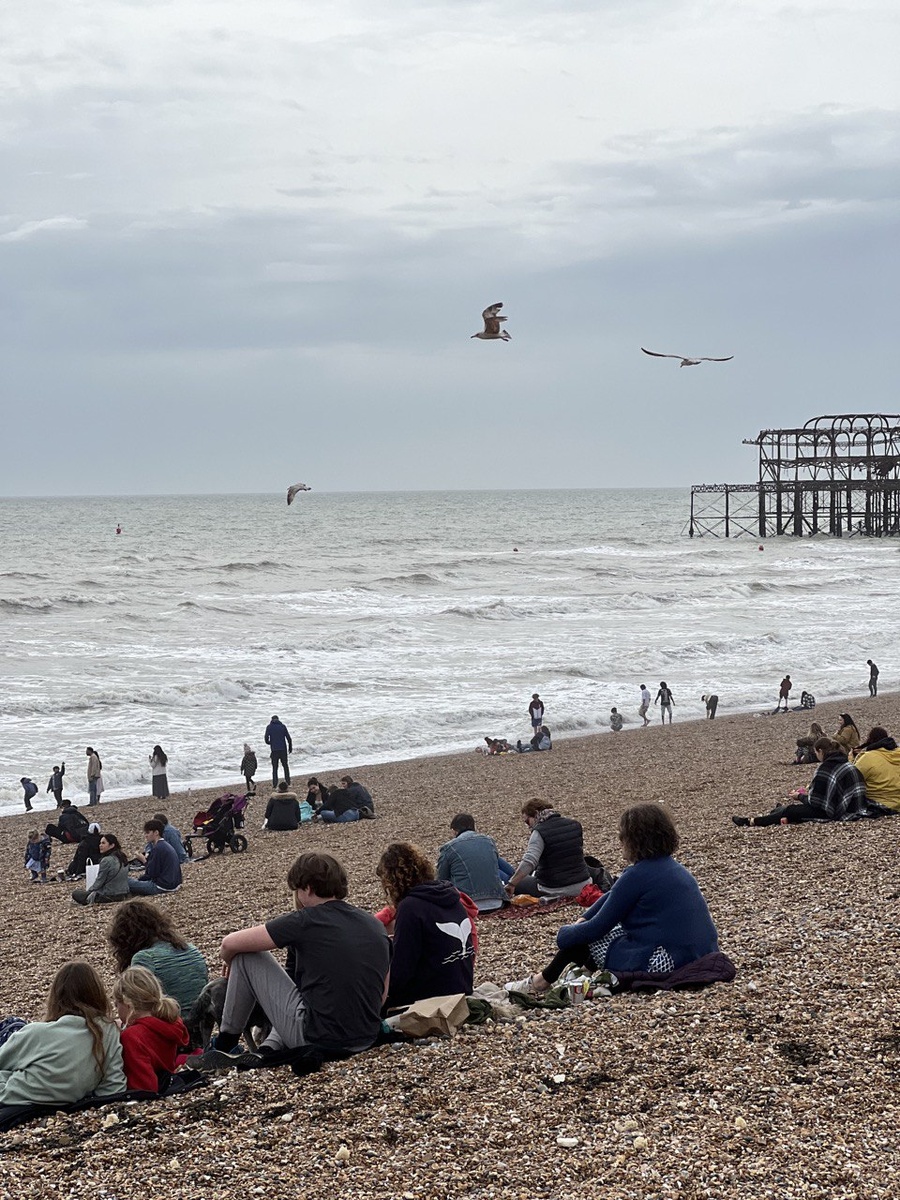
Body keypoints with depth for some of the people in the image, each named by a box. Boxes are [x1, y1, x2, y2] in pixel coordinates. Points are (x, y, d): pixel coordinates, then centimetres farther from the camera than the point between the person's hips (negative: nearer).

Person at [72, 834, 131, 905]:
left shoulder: (106, 860, -22)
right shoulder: (123, 858, 3)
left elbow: (99, 882, -14)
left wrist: (87, 890, 5)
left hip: (109, 896, -9)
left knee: (75, 894, 4)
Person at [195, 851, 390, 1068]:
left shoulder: (306, 921, -9)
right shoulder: (376, 926, 7)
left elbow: (230, 944, -4)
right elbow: (382, 994, 16)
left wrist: (229, 961, 19)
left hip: (316, 1038, -6)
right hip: (366, 1040, 6)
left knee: (245, 956, 7)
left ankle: (225, 1045, 20)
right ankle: (270, 1048, 15)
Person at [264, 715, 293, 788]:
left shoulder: (269, 727, 1)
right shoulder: (283, 726, 2)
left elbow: (266, 738, -6)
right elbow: (288, 738, 1)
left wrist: (269, 743, 16)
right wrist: (290, 747, 12)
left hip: (274, 749, -1)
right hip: (283, 749, 1)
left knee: (275, 767, 3)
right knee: (285, 765, 13)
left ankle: (275, 783, -4)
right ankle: (288, 781, 13)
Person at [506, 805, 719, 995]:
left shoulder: (638, 875, -15)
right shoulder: (672, 867, 12)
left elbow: (598, 927, -8)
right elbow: (613, 895, 22)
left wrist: (565, 934, 9)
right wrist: (581, 921, 15)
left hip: (666, 963, -9)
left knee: (577, 941, 8)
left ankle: (542, 982, 28)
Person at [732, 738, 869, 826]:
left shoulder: (824, 769, -16)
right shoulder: (847, 764, 11)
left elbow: (814, 802, -15)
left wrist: (800, 796, 5)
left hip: (836, 813, -8)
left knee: (790, 810, 5)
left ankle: (752, 821, 14)